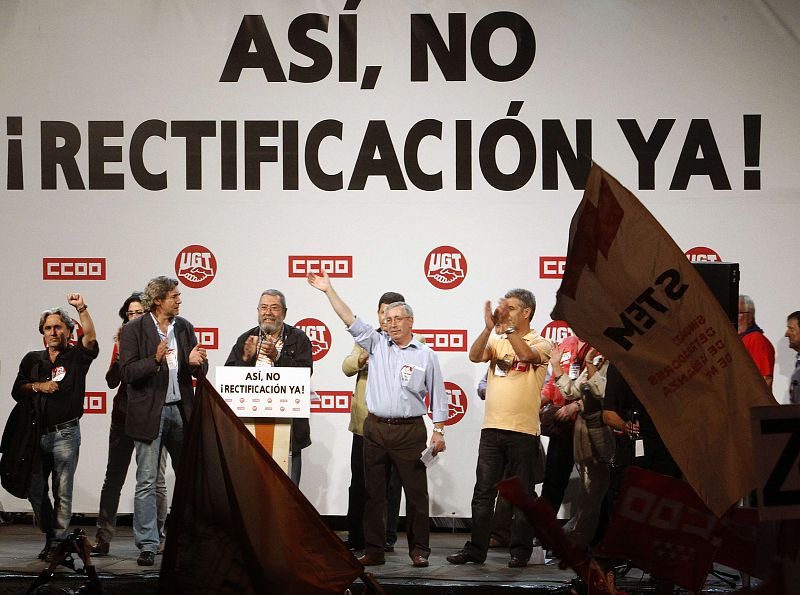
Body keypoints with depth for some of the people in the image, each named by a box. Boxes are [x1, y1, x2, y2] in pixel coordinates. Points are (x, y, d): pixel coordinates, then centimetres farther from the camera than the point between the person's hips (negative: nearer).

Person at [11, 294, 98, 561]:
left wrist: (82, 309, -27)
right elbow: (16, 391, 10)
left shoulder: (76, 356, 2)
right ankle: (51, 537, 20)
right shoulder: (32, 359, 13)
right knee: (35, 491, 4)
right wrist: (38, 386, -7)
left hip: (65, 434, -4)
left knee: (62, 493, -4)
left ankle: (58, 544, 2)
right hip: (36, 433, 4)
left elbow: (90, 338, -18)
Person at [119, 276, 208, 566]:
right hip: (150, 413, -5)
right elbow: (127, 372, -12)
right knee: (147, 482, -2)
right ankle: (147, 545, 2)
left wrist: (195, 362, -13)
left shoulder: (184, 327, 10)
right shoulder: (133, 330, -5)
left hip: (181, 411, 5)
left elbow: (200, 371, 10)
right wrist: (155, 360, -26)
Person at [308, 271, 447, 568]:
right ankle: (373, 550, 10)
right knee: (373, 492, 5)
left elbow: (437, 395, 4)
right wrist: (329, 290, -1)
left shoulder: (425, 354, 3)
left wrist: (439, 432, -1)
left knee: (416, 492, 0)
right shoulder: (376, 344, 9)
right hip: (375, 429, 3)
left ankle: (419, 549, 7)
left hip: (410, 432, -3)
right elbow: (350, 320, 5)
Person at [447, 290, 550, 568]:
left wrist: (507, 326, -21)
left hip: (523, 430, -4)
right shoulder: (497, 340, 12)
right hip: (492, 428, 4)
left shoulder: (540, 342, 0)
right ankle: (476, 548, 11)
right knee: (483, 492, 5)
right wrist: (489, 327, -17)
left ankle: (521, 550, 11)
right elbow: (474, 356, -6)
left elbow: (527, 354, -22)